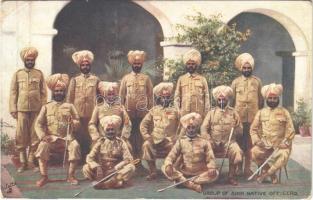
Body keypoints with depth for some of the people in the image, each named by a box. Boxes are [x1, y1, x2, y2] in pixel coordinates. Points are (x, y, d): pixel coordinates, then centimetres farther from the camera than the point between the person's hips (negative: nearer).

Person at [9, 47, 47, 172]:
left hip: (36, 110, 0)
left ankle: (31, 161, 11)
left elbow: (43, 92, 7)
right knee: (21, 136, 0)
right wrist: (13, 109, -1)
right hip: (22, 109, 0)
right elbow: (13, 92, 6)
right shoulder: (18, 74, 8)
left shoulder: (39, 74, 8)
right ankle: (23, 162, 8)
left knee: (35, 136, 1)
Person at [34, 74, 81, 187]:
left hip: (67, 137, 0)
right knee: (43, 146, -31)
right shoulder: (46, 107, 12)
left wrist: (73, 123, -14)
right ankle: (44, 176, -19)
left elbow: (77, 123, 11)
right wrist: (43, 136, -15)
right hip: (51, 138, 0)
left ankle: (71, 176, -17)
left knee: (75, 146, -31)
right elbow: (38, 124, 4)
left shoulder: (70, 106, 13)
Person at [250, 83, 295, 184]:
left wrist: (285, 142, -13)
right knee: (254, 152, -28)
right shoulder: (261, 112, 10)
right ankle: (272, 173, -5)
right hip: (264, 144, 2)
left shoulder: (284, 112, 6)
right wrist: (257, 140, -9)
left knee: (284, 155, -33)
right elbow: (253, 129, 8)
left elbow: (290, 130, 2)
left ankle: (266, 173, -13)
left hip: (280, 145, -1)